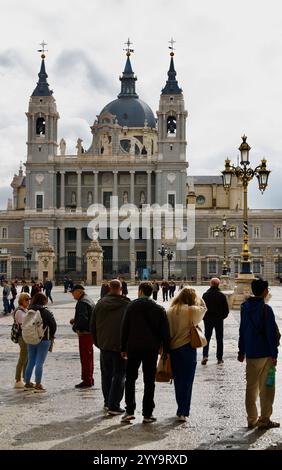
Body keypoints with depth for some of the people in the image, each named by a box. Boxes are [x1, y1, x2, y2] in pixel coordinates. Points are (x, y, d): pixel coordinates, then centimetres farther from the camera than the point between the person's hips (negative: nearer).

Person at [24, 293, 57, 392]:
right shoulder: (46, 312, -12)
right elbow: (53, 325, -10)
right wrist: (51, 336, 7)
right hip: (43, 340, -5)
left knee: (31, 362, 14)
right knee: (39, 363, -2)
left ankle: (27, 383, 21)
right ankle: (38, 385, -1)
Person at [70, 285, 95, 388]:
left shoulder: (82, 302, -17)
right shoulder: (89, 300, 17)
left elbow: (83, 318, -27)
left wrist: (76, 327, -13)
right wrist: (75, 320, 15)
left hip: (84, 333, -10)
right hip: (91, 332, 10)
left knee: (85, 357, -6)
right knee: (89, 356, 16)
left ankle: (87, 381, -3)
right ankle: (90, 379, 23)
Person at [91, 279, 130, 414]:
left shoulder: (100, 304, 4)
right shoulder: (126, 305, -9)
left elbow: (92, 326, 10)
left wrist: (97, 342, 19)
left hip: (104, 346, 4)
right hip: (121, 346, -4)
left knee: (106, 375, 17)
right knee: (119, 375, 1)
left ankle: (107, 402, 25)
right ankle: (114, 405, -4)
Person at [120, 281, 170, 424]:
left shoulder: (131, 306, 0)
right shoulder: (159, 309, 3)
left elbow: (124, 329, 0)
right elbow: (165, 331, 1)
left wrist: (123, 348, 6)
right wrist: (166, 350, 6)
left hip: (133, 347, -1)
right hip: (152, 348, 1)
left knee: (130, 379, 9)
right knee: (149, 381, 6)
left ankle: (130, 410, -1)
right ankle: (147, 414, 5)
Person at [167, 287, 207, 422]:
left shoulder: (170, 311, -1)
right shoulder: (192, 311, -12)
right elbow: (204, 307, 8)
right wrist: (195, 295, 7)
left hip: (173, 349, 4)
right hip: (188, 348, -4)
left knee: (178, 380, 15)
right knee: (187, 381, 3)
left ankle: (181, 409, 26)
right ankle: (183, 412, 1)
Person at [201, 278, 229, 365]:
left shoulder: (205, 295, -6)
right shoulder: (221, 295, -6)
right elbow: (226, 309, -5)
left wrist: (204, 317, 9)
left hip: (208, 319, 0)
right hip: (219, 320, 0)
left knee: (207, 338, 8)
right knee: (219, 339, 10)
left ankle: (205, 355, -10)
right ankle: (219, 358, 10)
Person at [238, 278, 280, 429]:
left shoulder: (245, 307, 5)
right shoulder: (265, 309, -14)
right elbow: (271, 332, -15)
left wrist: (242, 351, 17)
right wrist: (274, 354, -11)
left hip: (250, 354, 6)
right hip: (265, 353, -6)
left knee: (251, 386, 12)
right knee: (266, 387, 3)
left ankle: (252, 419, 17)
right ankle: (264, 420, 5)